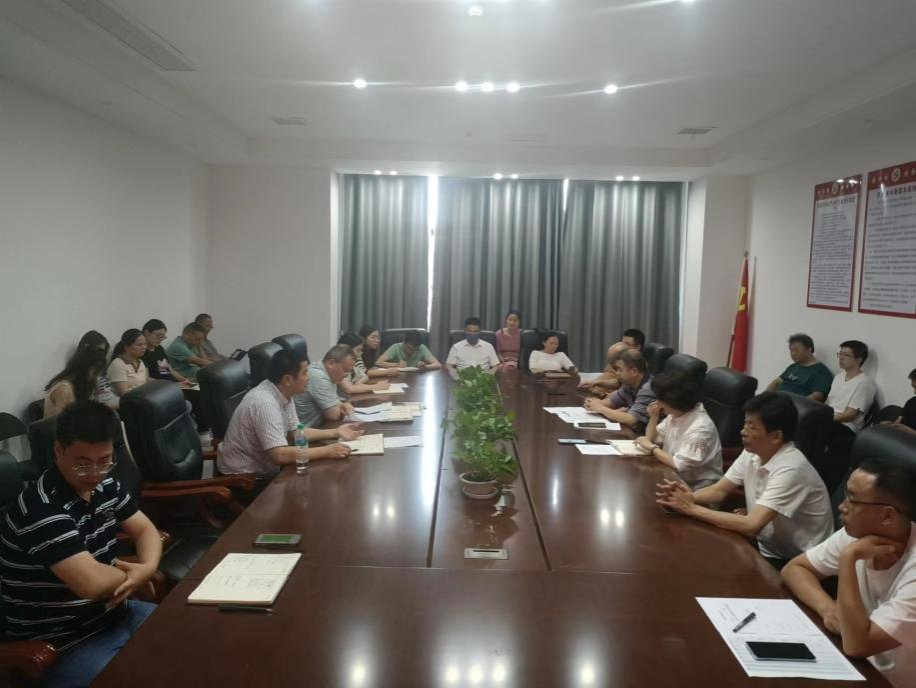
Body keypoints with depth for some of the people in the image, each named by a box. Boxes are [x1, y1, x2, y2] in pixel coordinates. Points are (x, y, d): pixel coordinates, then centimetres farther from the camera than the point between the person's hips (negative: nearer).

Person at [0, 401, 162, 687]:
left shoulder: (104, 486, 1)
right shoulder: (42, 509, -26)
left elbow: (145, 530, 9)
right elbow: (93, 584, -34)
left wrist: (148, 567, -13)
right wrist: (132, 574, -12)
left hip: (113, 615, 8)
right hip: (62, 647, -8)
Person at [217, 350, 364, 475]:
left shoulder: (284, 393, -2)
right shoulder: (266, 403, -29)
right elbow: (280, 455, -36)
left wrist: (335, 433, -3)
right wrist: (326, 451, -29)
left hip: (263, 467, 8)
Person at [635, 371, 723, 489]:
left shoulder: (700, 428, -26)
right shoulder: (675, 414, 1)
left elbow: (679, 465, -29)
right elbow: (651, 438, 12)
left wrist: (651, 447, -18)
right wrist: (653, 417, -6)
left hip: (696, 487, -7)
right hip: (675, 476, 7)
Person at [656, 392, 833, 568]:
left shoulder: (791, 470, -28)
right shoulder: (752, 453, -3)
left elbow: (751, 526, -34)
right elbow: (720, 490, 2)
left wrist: (692, 509, -28)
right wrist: (689, 498, -19)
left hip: (797, 562, -7)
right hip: (766, 547, 7)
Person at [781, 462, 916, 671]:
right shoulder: (855, 533, -8)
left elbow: (857, 645, -31)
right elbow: (793, 569, -1)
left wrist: (847, 559, -29)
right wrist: (827, 607, -19)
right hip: (860, 663, 5)